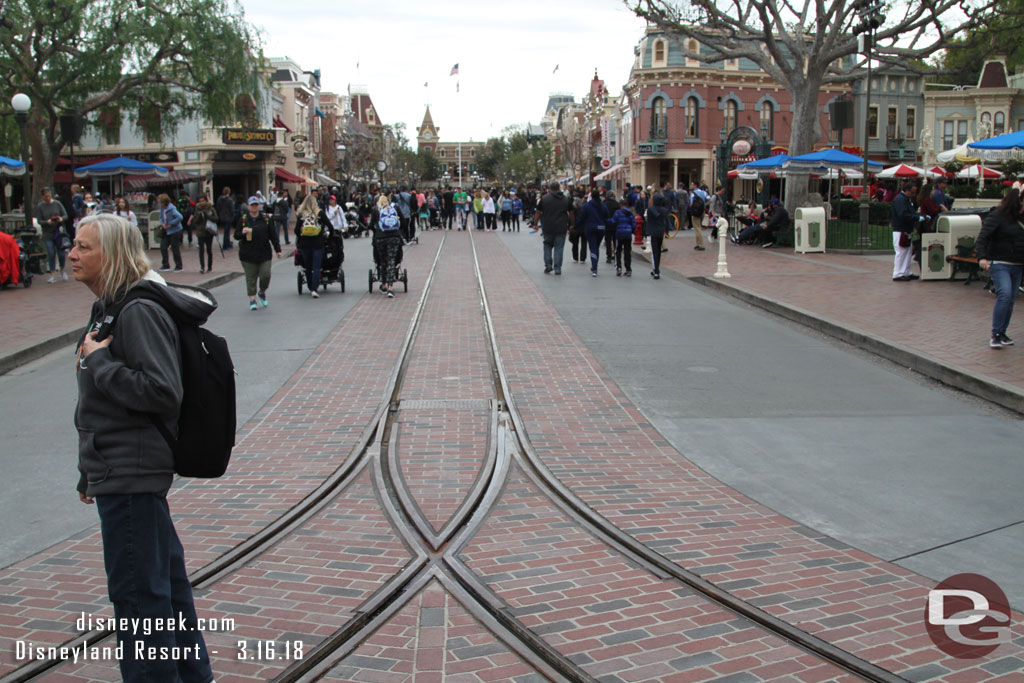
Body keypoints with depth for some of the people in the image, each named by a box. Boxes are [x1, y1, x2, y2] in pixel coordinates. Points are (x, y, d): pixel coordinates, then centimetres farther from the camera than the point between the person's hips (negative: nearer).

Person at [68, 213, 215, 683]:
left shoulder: (139, 312, -17)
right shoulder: (108, 308, 14)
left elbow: (163, 393, -26)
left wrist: (98, 360, -17)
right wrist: (90, 474, 24)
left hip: (132, 475, -10)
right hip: (116, 471, 10)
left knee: (136, 588, -3)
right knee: (163, 579, 18)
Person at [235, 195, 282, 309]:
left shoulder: (265, 218, 5)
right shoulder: (243, 219, 3)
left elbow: (273, 235, 9)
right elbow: (236, 235, 4)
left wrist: (278, 249, 5)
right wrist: (242, 232, -19)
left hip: (264, 254, 1)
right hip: (248, 255, 0)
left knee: (265, 275, -4)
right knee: (251, 278, 1)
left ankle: (262, 292, 24)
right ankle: (252, 300, 10)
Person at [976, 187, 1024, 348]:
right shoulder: (996, 216, -8)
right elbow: (983, 237, -18)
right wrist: (982, 257, -34)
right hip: (999, 264, -6)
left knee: (1011, 300, 7)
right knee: (1004, 295, -20)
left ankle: (1001, 334, 17)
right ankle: (996, 335, -16)